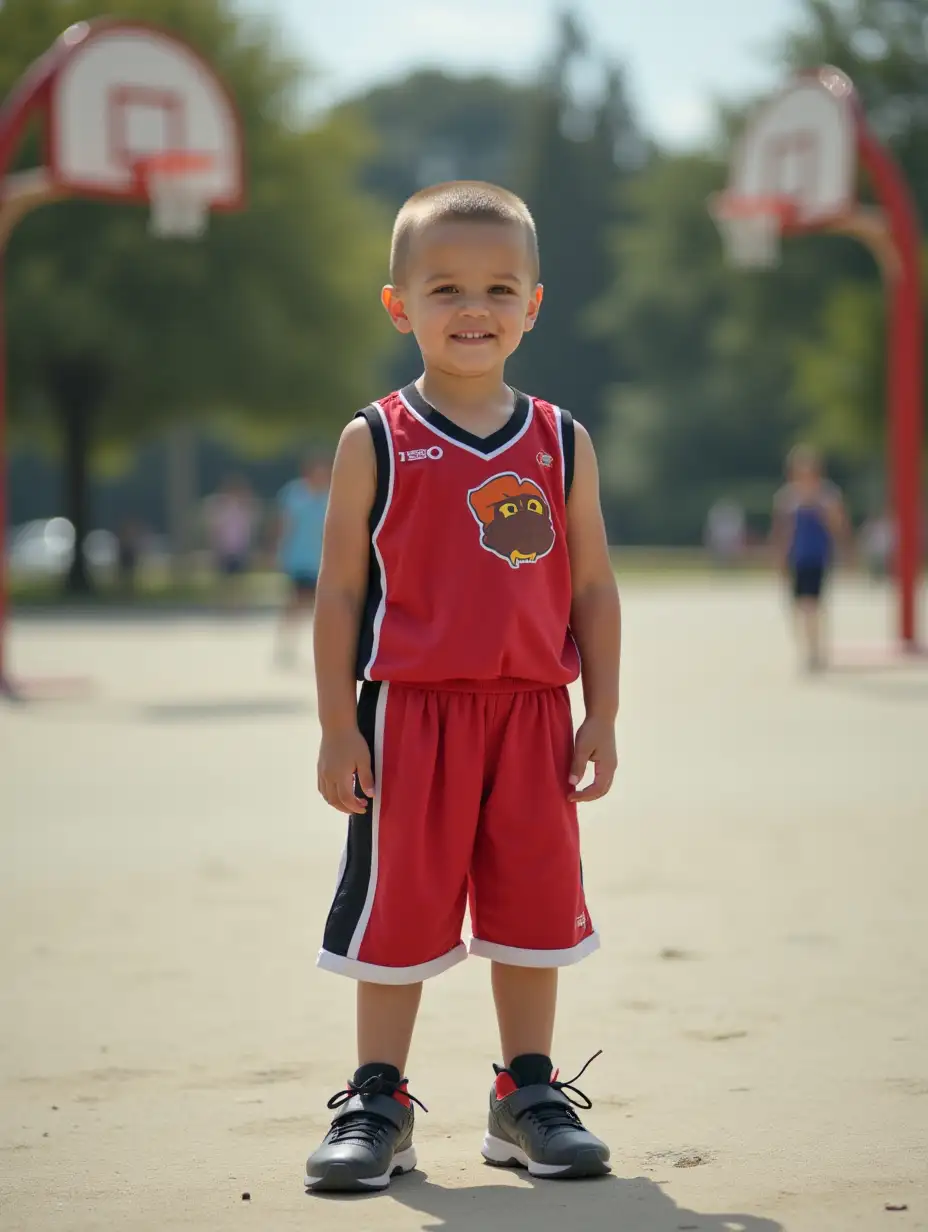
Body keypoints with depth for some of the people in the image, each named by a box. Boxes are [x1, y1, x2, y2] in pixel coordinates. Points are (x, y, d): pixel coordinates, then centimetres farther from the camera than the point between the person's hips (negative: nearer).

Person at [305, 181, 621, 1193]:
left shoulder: (562, 445, 5)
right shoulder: (375, 443, -2)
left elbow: (593, 586, 8)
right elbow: (340, 589, -2)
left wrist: (601, 714, 3)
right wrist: (337, 726, -6)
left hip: (533, 713, 2)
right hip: (410, 710, -2)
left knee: (532, 907, 9)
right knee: (398, 909, 4)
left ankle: (529, 1094, 22)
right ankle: (377, 1102, 15)